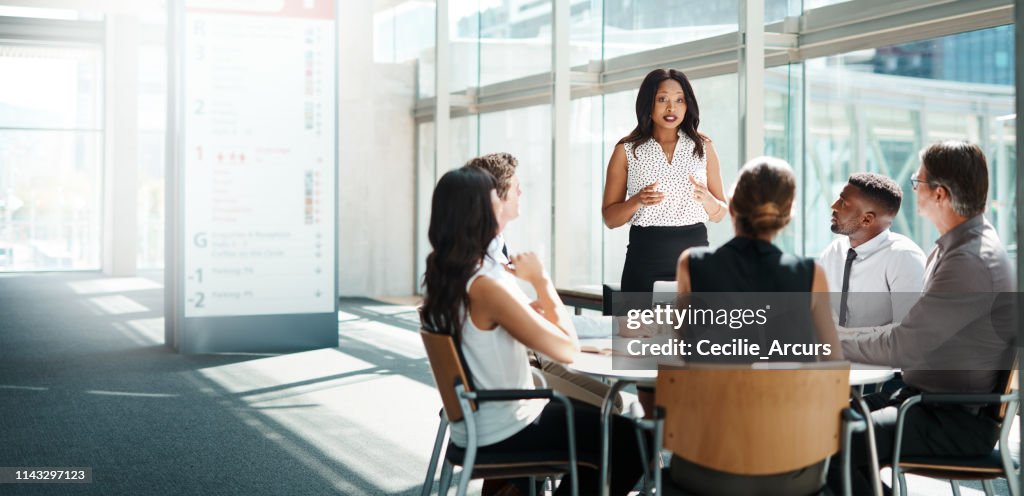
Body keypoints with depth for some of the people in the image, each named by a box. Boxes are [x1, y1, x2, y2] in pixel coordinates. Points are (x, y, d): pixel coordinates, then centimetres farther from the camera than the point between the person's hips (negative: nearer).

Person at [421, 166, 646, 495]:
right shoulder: (486, 285, -27)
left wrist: (534, 306, 3)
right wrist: (541, 280, -13)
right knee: (633, 441, 2)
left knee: (591, 416, 27)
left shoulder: (438, 278, 1)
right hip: (504, 433, -9)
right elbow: (567, 349, -23)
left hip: (472, 425, 9)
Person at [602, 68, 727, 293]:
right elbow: (609, 218, 4)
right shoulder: (627, 150, 3)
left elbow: (719, 214, 11)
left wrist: (707, 199, -10)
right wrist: (637, 201, -15)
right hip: (646, 258, -1)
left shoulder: (703, 147, 8)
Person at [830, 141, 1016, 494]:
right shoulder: (958, 246, 10)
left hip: (958, 422, -10)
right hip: (929, 397, 10)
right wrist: (844, 334, 6)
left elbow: (901, 347, -22)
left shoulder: (971, 263, -22)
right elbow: (915, 331, 15)